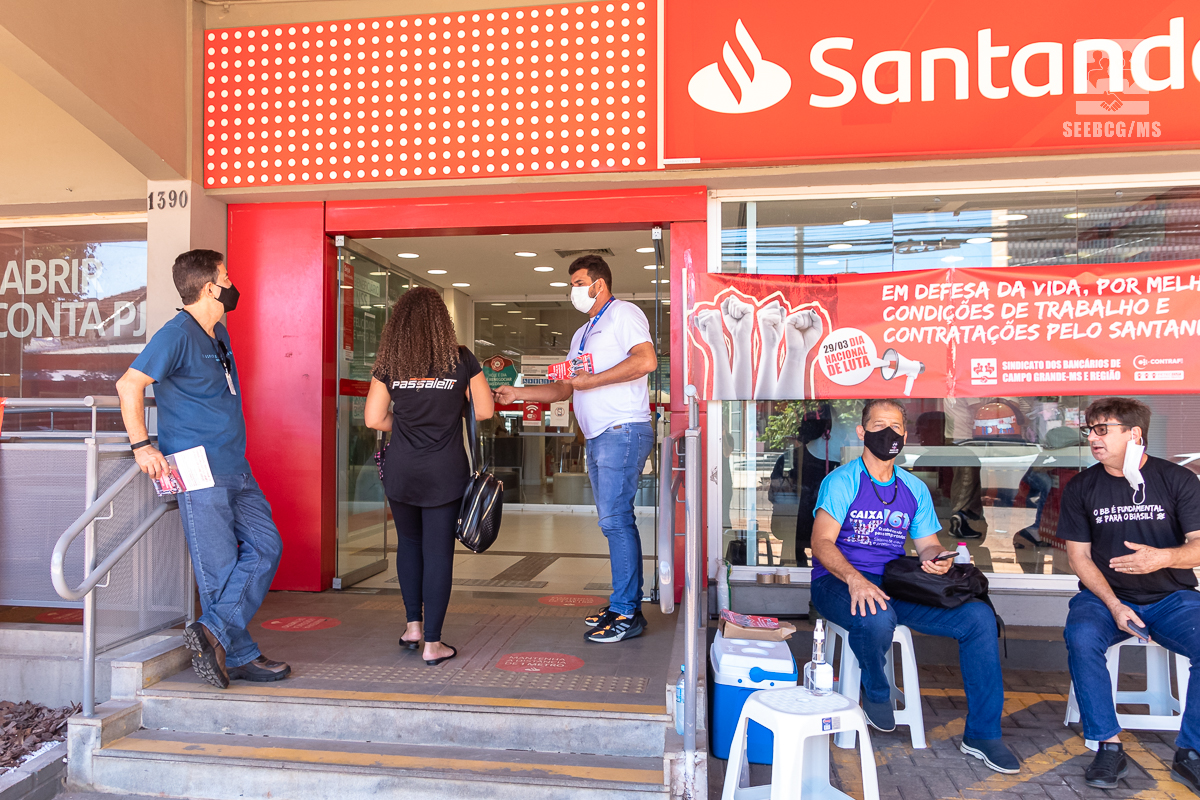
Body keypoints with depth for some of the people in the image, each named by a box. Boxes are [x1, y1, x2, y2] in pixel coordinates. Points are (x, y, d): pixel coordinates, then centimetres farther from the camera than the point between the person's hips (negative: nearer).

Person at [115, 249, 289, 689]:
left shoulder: (220, 334, 16)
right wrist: (141, 445, -19)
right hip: (200, 471, -9)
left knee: (265, 547, 4)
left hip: (236, 467, 9)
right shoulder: (178, 334, -11)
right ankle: (238, 656, 8)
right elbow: (129, 384, -18)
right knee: (219, 567, -1)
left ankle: (214, 633, 3)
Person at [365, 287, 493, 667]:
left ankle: (413, 626, 26)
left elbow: (374, 418, 1)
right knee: (438, 550, 3)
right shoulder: (462, 360, -3)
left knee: (409, 543, 21)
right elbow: (485, 410, 1)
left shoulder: (389, 364, 0)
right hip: (445, 471, -2)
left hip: (401, 469, 2)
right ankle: (433, 643, 8)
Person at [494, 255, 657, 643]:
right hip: (598, 436, 9)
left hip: (622, 430, -9)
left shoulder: (624, 314, -2)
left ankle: (627, 613, -7)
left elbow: (646, 360, -19)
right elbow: (564, 389, 28)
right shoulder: (582, 335, 26)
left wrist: (590, 381, -17)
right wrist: (517, 393, 19)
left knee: (615, 518, -12)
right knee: (615, 520, 9)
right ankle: (624, 605, 15)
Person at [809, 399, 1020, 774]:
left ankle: (982, 734, -1)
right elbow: (821, 543, -14)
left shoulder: (915, 489, 14)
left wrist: (938, 559, -11)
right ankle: (875, 692, -3)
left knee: (979, 617, -13)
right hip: (839, 583, -5)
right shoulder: (842, 481, -5)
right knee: (877, 618, -39)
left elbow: (928, 544, 15)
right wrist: (855, 579, -32)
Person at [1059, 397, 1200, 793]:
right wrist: (1114, 605, -14)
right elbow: (1079, 556, 1)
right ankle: (1109, 746, -17)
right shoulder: (1081, 488, 3)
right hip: (1105, 596, 0)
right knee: (1081, 638, -31)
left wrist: (1163, 557, -27)